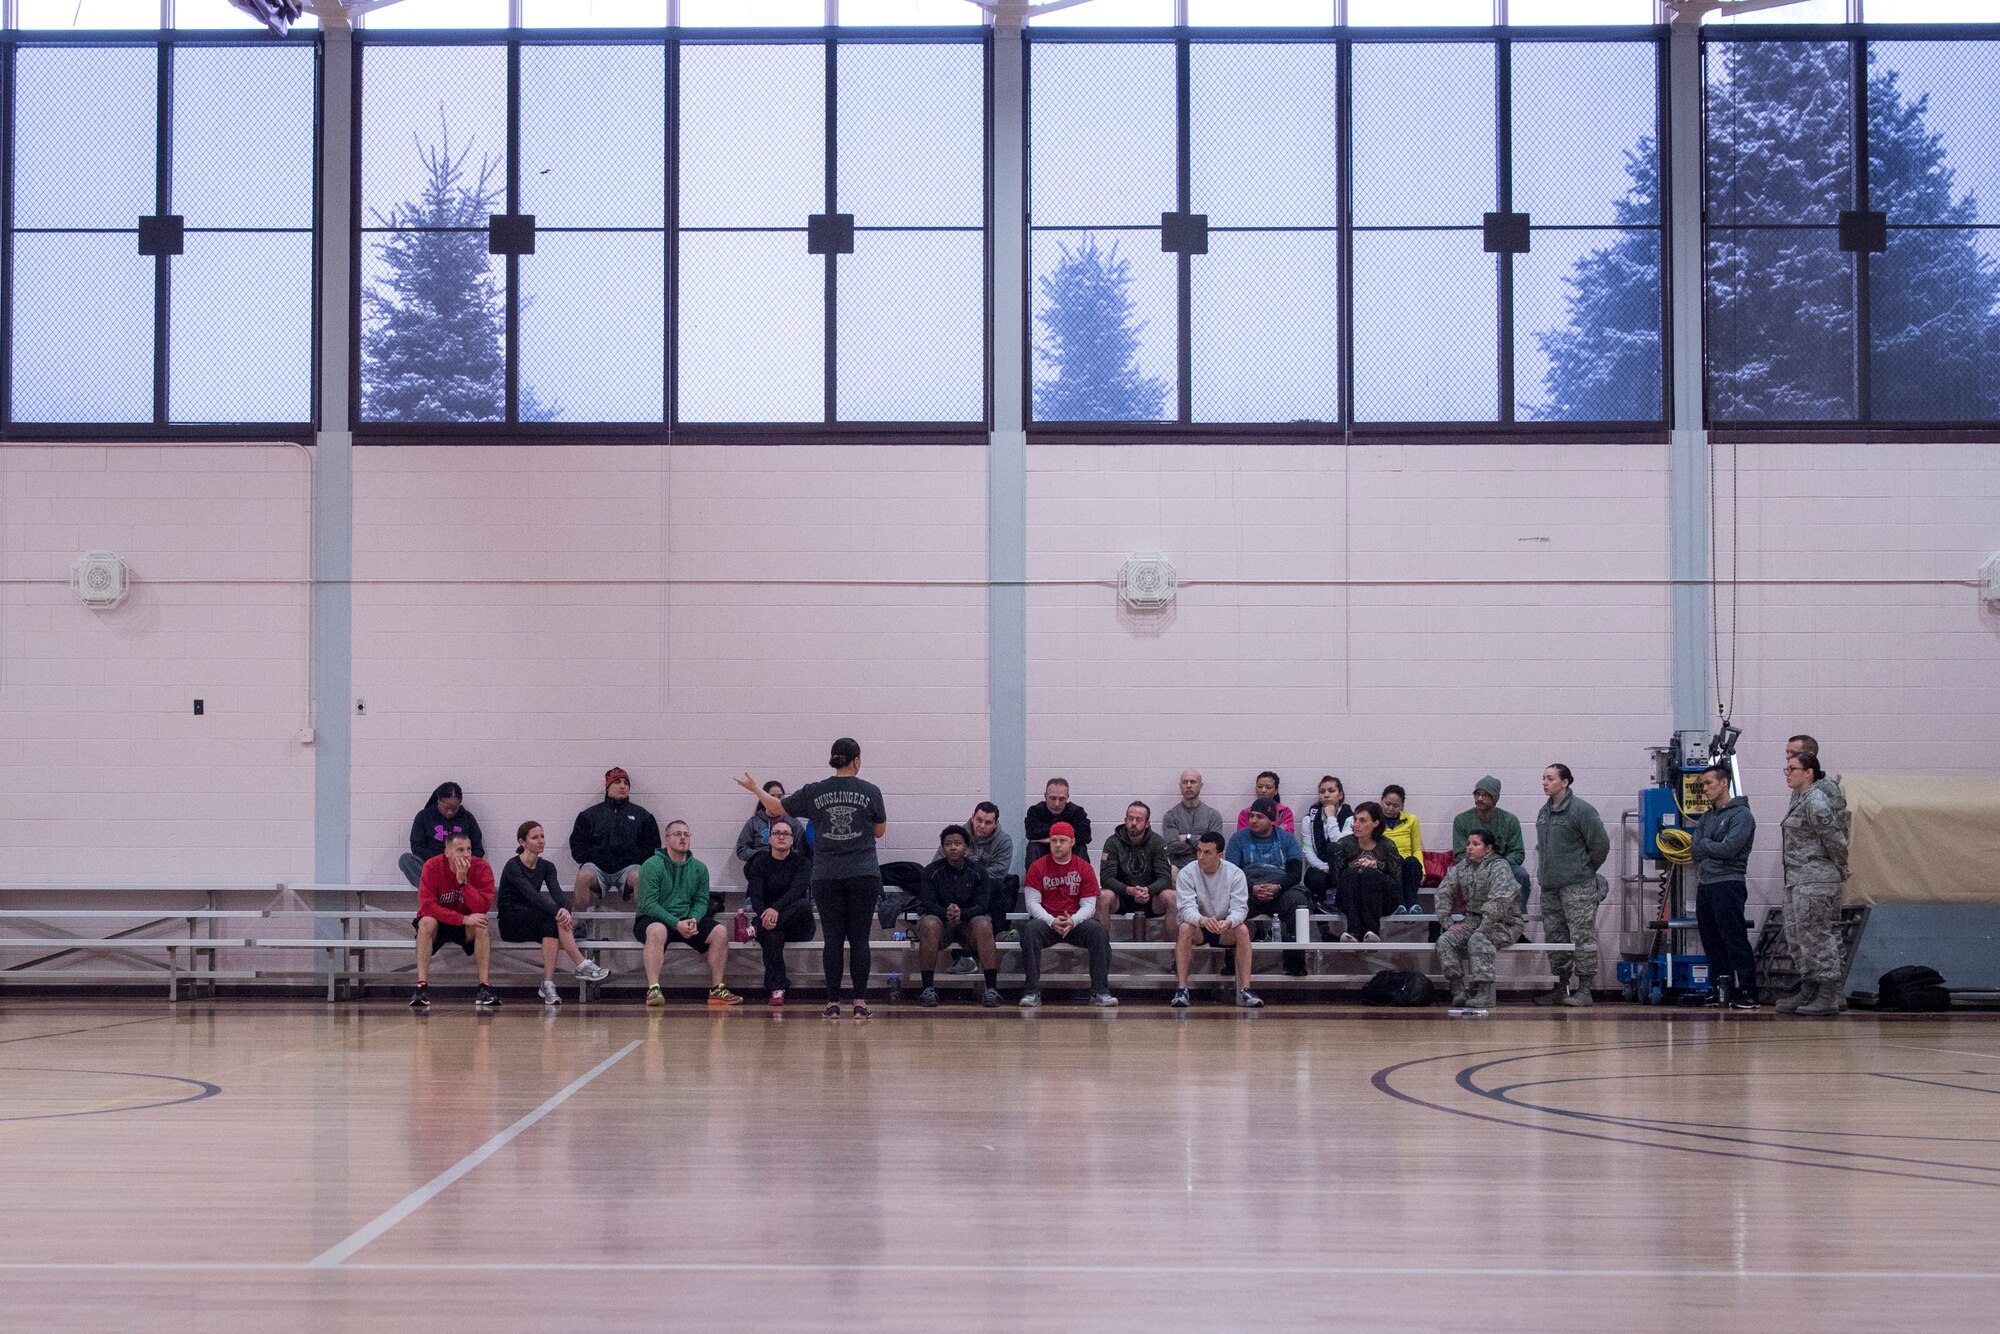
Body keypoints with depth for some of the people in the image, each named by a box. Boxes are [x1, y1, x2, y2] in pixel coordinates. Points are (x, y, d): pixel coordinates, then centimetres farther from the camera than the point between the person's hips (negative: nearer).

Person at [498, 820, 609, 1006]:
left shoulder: (546, 867, 6)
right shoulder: (513, 866, -13)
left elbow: (557, 892, -11)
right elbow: (531, 894, -28)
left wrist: (565, 910, -34)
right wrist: (557, 911, -41)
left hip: (534, 922, 6)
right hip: (511, 923, -5)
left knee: (556, 922, -31)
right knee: (554, 918, -32)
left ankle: (548, 984, -36)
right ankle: (582, 966, -35)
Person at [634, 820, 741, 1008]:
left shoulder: (699, 868, 9)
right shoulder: (652, 865, -8)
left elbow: (701, 901, 8)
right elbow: (648, 904, -14)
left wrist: (693, 920, -16)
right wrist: (676, 924, -23)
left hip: (686, 922, 5)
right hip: (652, 919, -5)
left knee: (720, 931, -16)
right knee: (657, 931, -40)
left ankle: (716, 990, -10)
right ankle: (653, 990, -41)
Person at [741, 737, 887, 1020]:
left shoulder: (815, 792, 1)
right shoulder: (870, 792, -2)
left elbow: (777, 807, 11)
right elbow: (880, 831, 9)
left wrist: (754, 789, 26)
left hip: (826, 877, 1)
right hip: (863, 876, -1)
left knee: (833, 940, 3)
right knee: (859, 938, 2)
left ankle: (833, 1002, 2)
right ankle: (860, 1002, -1)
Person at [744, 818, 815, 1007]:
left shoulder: (802, 863, 2)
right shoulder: (760, 863, 5)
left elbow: (797, 890, -18)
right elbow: (755, 896, -9)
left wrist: (776, 909, -38)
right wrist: (764, 915, -32)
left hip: (796, 925, 0)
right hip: (767, 918, 0)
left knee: (804, 905, -34)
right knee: (772, 935, -37)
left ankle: (755, 929, -40)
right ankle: (776, 990, -44)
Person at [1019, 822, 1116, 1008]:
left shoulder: (1084, 868, 4)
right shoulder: (1038, 867, 2)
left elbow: (1089, 905, 0)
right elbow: (1032, 902, -4)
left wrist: (1073, 921, -21)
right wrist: (1052, 921, -21)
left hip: (1076, 923, 1)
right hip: (1046, 922, -1)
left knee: (1098, 930, -29)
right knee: (1030, 930, -34)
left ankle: (1100, 992, -25)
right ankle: (1033, 992, -31)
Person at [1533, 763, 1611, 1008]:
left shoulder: (1581, 810, -11)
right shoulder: (1543, 812, 14)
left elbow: (1601, 844, -9)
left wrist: (1586, 870, 0)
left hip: (1577, 887, -8)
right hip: (1549, 887, 8)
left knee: (1582, 938, -5)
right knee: (1555, 938, 11)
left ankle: (1584, 990, -2)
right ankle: (1560, 988, 19)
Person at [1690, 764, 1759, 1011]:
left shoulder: (1741, 815, -6)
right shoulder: (1707, 816, 19)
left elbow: (1729, 848, -16)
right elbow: (1696, 849, 9)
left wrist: (1704, 845, 0)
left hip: (1728, 885, -8)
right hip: (1704, 886, 8)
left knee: (1736, 942, -9)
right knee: (1712, 944, 9)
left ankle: (1747, 994, -9)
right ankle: (1719, 991, 14)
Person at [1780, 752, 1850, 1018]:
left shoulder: (1815, 801, -16)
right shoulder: (1799, 797, 14)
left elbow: (1834, 840, -14)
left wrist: (1841, 870, -2)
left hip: (1816, 879, -10)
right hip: (1796, 880, 10)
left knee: (1816, 936, -8)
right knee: (1796, 936, 13)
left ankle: (1829, 998, -6)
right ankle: (1808, 992, 20)